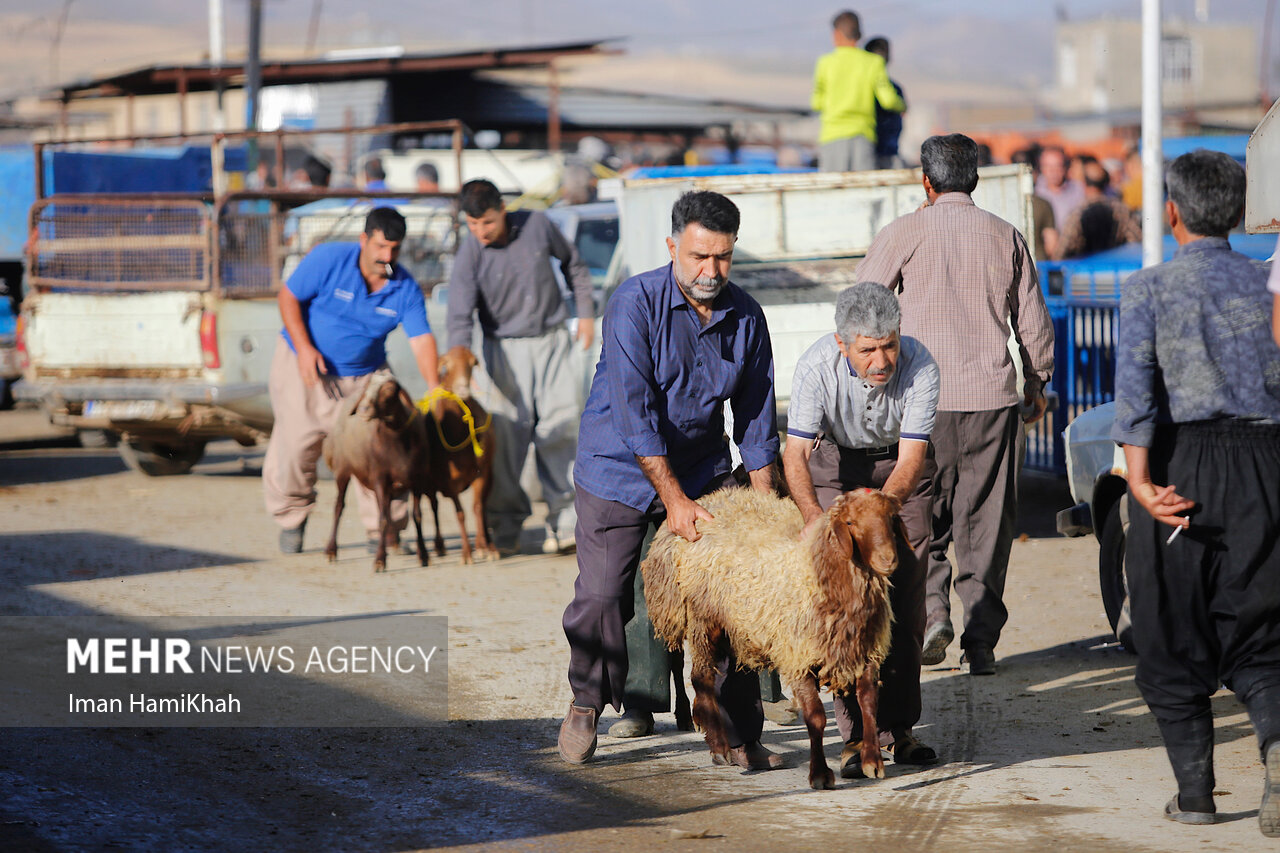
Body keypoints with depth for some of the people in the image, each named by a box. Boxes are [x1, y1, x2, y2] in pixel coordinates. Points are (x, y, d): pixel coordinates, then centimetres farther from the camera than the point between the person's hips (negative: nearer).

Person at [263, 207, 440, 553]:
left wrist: (434, 388, -33)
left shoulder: (405, 288, -10)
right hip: (305, 368, -2)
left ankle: (384, 530, 4)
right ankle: (292, 519, 26)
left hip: (363, 376, 2)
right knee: (295, 446, 1)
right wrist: (304, 348, -20)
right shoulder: (328, 259, -16)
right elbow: (288, 297, -9)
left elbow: (421, 339, -18)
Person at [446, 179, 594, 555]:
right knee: (507, 431, -8)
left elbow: (573, 263, 12)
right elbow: (460, 316, -19)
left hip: (553, 341, 2)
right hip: (506, 348, -2)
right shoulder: (470, 255, -14)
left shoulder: (537, 225, -8)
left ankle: (564, 518, 3)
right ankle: (506, 524, 1)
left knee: (560, 426, -3)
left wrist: (585, 312, 11)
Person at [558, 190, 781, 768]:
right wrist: (673, 499, -24)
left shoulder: (745, 316, -3)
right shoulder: (634, 304, -19)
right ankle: (587, 702, 19)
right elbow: (635, 411, -23)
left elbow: (756, 417, 5)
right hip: (621, 468, -4)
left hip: (704, 471, 4)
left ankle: (741, 736, 2)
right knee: (601, 595, -9)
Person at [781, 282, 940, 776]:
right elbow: (795, 453, -34)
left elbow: (912, 456, -30)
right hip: (836, 463, -1)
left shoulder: (920, 366, -30)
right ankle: (857, 734, -10)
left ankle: (898, 729, 4)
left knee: (905, 598, -5)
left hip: (901, 469, 1)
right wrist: (814, 515, -52)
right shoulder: (817, 366, -32)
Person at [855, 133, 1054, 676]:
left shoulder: (905, 233, -1)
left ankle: (932, 608, -10)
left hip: (926, 398, -2)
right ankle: (981, 642, 5)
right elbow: (1034, 324, 12)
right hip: (993, 397, 2)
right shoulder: (1006, 237, 7)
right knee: (985, 526, 7)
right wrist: (1036, 386, 26)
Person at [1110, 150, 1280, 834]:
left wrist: (1139, 478, -22)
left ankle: (1194, 791, 10)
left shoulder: (1148, 288, -1)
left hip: (1180, 467, -2)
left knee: (1174, 640, 11)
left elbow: (1136, 383, -15)